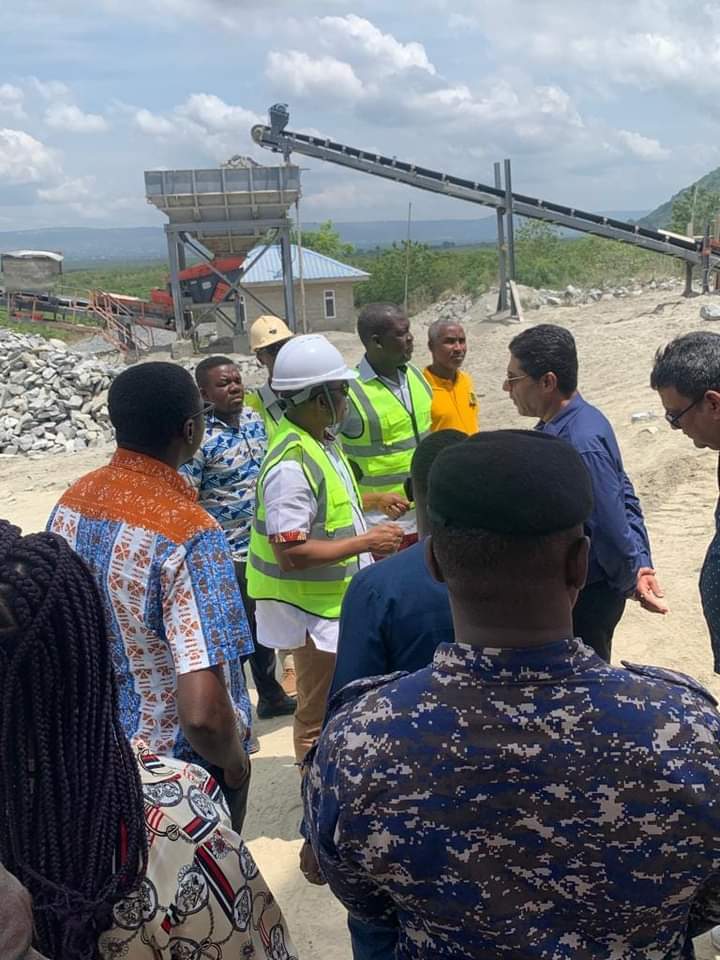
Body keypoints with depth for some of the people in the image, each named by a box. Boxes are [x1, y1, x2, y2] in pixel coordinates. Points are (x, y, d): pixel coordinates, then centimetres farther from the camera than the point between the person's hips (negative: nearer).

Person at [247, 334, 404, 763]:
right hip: (314, 613, -10)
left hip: (339, 602, 10)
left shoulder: (324, 441, 5)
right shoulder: (291, 466, -27)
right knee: (319, 718, 7)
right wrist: (365, 542, -23)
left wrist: (372, 541, 7)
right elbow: (293, 553, -30)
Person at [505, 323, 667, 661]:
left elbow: (611, 528, -24)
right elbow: (625, 495, 6)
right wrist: (640, 565, 2)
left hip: (586, 595, -9)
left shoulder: (581, 445, -28)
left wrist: (631, 582, -8)